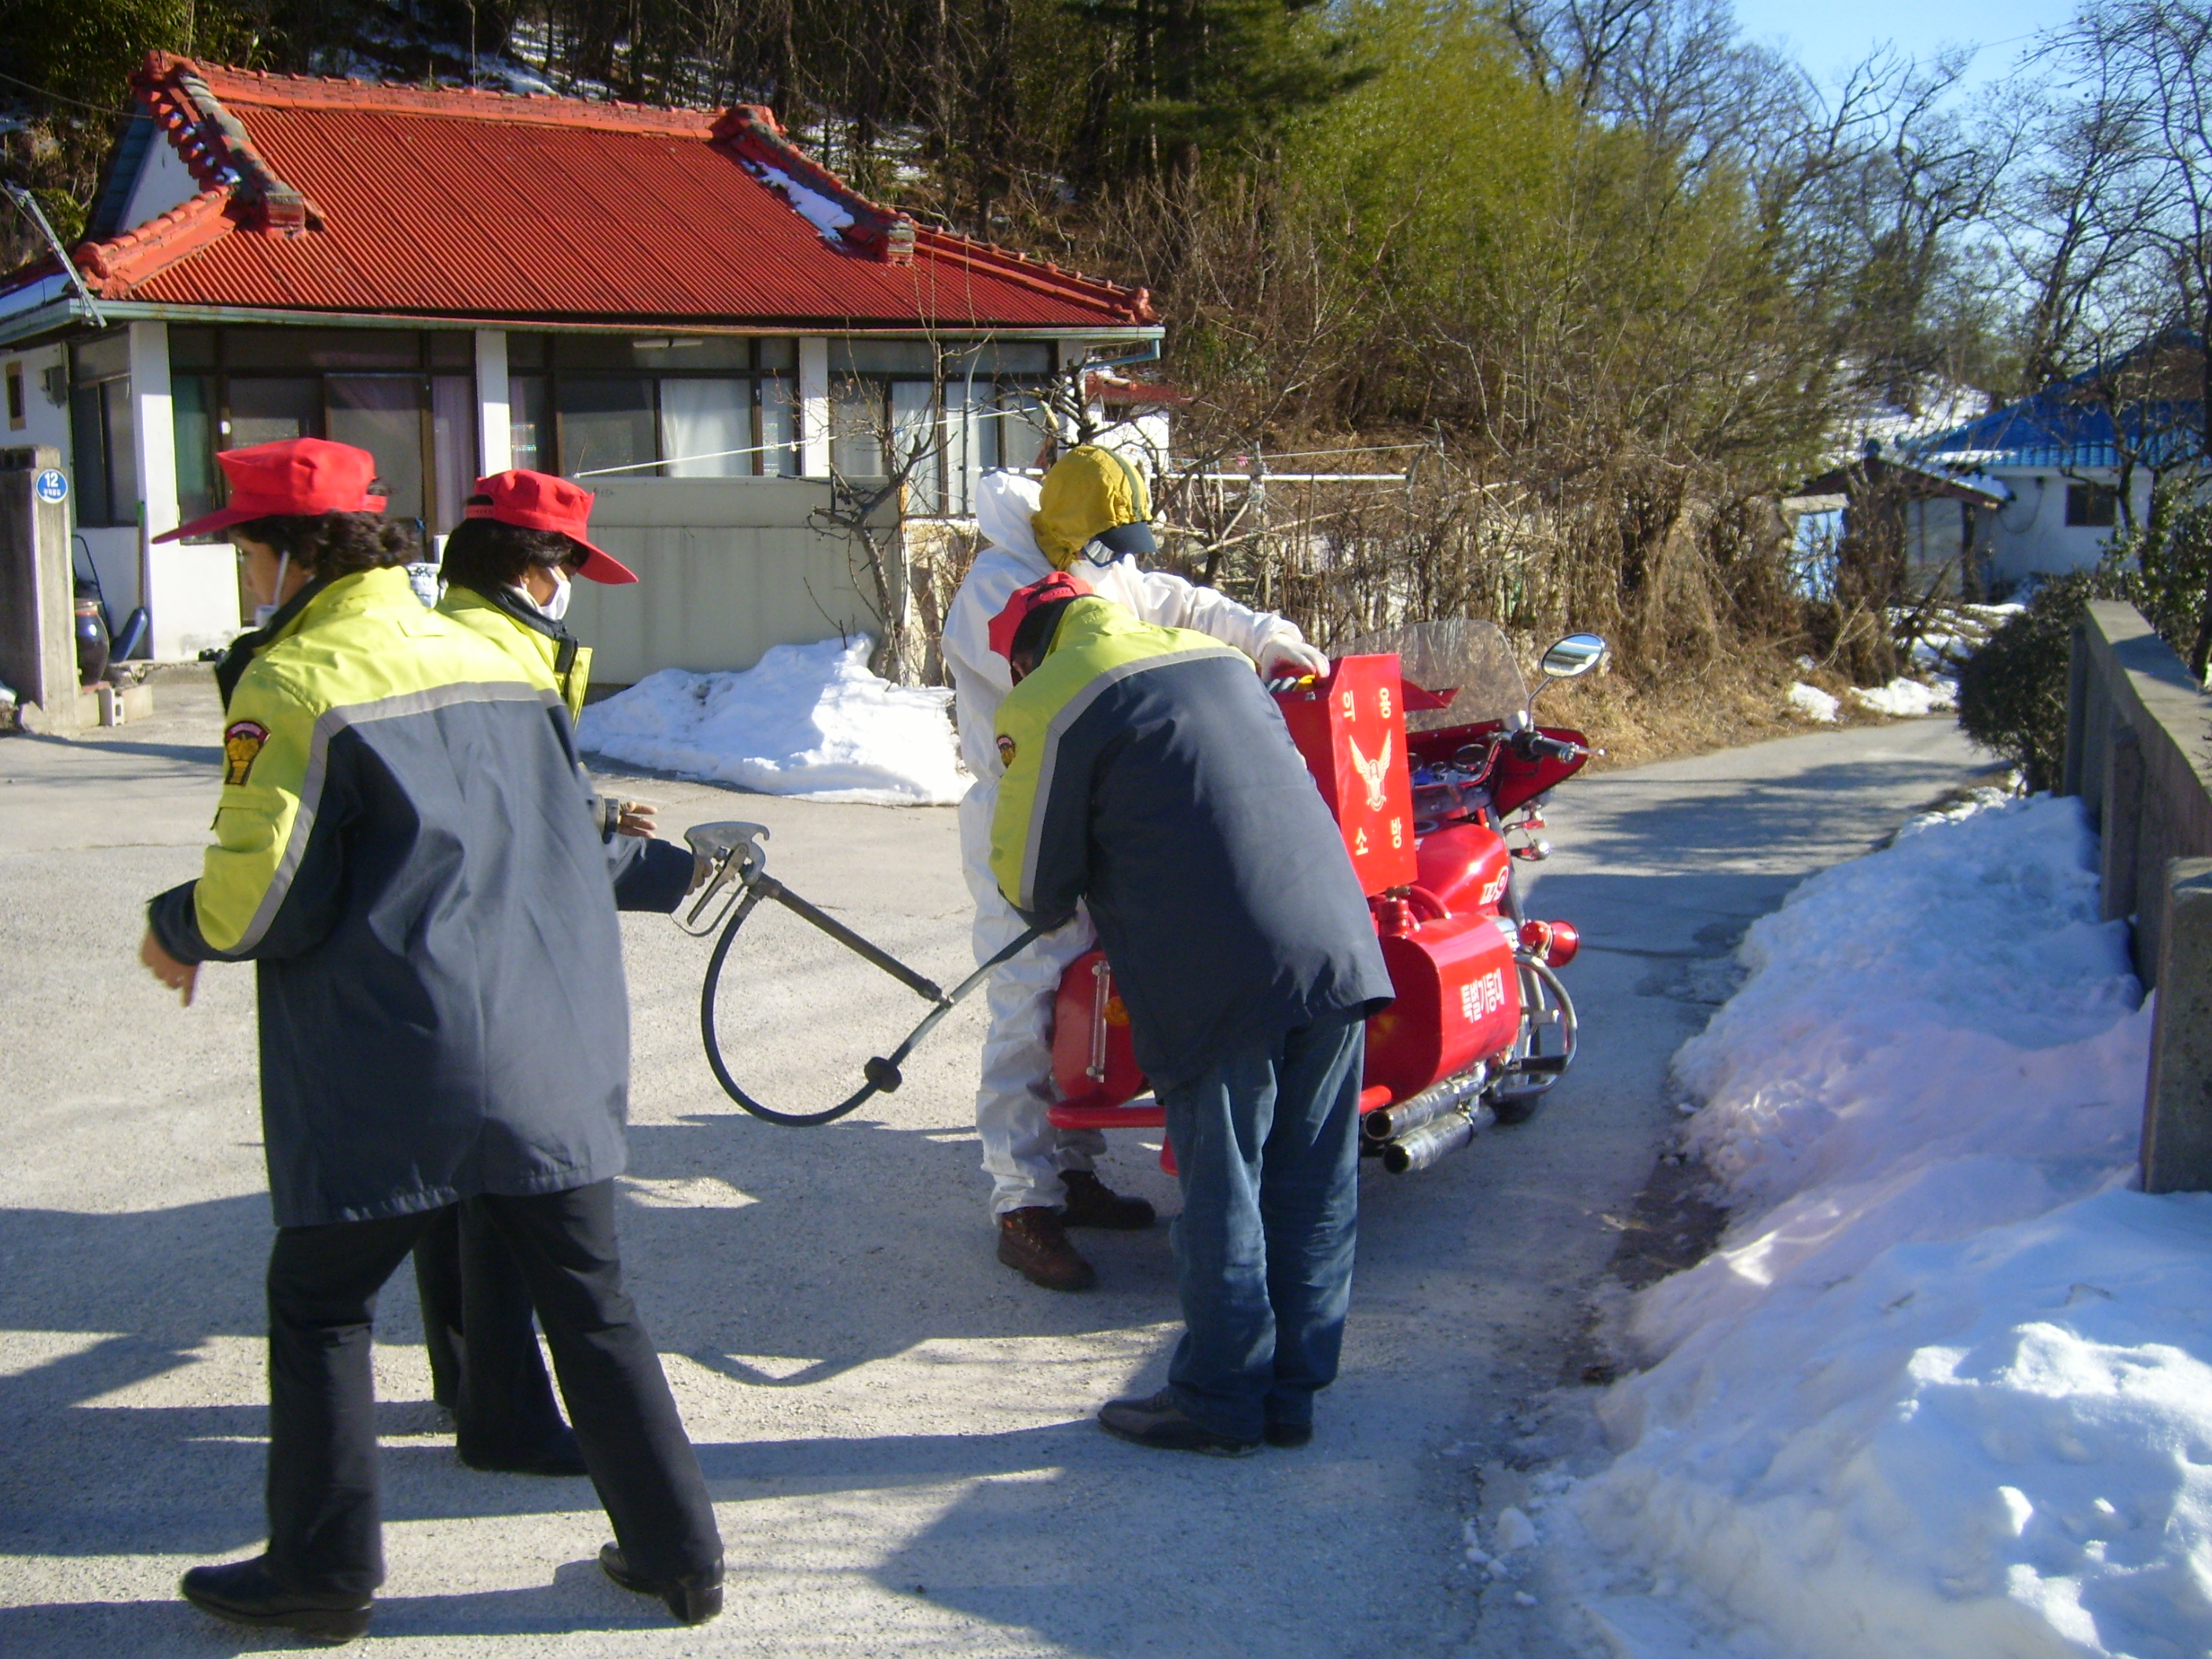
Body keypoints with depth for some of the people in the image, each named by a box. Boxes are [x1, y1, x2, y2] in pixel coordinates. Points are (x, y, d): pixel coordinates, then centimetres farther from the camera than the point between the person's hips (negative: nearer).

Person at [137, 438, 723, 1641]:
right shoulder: (492, 662, 12)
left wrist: (174, 928, 6)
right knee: (589, 1302, 12)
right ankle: (675, 1551, 17)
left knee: (319, 1304, 12)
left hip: (382, 1074, -6)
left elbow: (261, 897, -13)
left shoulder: (294, 681, -10)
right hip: (549, 1056, 6)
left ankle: (323, 1572, 21)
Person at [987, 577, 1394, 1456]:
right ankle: (1292, 1391, 23)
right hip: (1337, 947, 7)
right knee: (1313, 1186, 12)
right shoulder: (1220, 658, 22)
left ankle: (1220, 1400, 16)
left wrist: (1052, 905, 29)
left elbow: (1032, 881, 5)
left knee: (1222, 1192, 5)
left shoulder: (1047, 704, 2)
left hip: (1221, 975, -7)